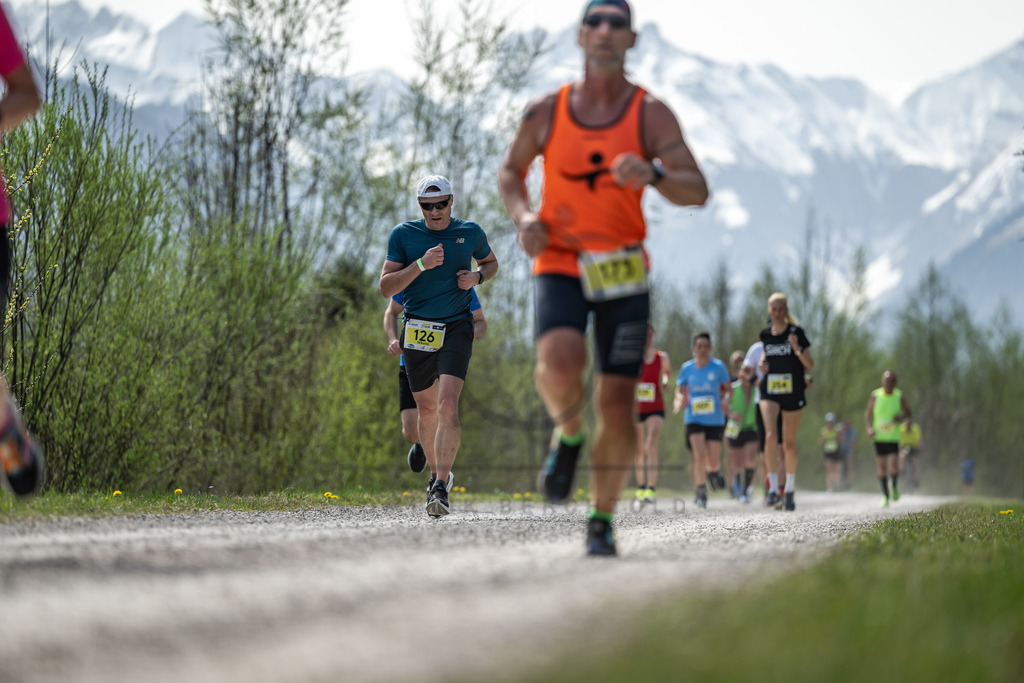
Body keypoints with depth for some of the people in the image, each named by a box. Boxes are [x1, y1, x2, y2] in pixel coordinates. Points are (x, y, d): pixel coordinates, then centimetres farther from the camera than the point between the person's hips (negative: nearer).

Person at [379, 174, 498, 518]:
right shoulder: (403, 234, -1)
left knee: (448, 405, -18)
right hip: (417, 330, 2)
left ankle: (441, 489, -22)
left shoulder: (470, 232, 2)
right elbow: (386, 287, -6)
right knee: (427, 410, 12)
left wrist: (477, 276, -2)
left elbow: (491, 262, 22)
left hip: (456, 328, -1)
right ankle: (437, 473, 36)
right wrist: (422, 264, -19)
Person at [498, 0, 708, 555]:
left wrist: (652, 174, -30)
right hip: (558, 265, 0)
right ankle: (567, 433, 5)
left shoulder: (651, 114, -2)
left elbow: (697, 192, -9)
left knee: (617, 406, -3)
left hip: (621, 273, 0)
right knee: (560, 364, -29)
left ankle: (602, 519, 16)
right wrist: (522, 217, -2)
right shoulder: (545, 112, 2)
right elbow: (511, 170, 19)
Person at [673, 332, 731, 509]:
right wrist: (679, 400, -11)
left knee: (712, 461, -1)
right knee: (699, 456, -16)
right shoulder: (687, 368, 1)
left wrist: (726, 399, -15)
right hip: (694, 419, 0)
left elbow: (728, 388, 6)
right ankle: (701, 493, -1)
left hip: (715, 419, 0)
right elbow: (680, 390, 11)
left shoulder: (718, 367, -3)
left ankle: (712, 472, 38)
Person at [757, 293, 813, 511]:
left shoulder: (797, 332, -6)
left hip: (793, 394, -2)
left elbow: (810, 365, -7)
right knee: (770, 437, -19)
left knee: (789, 443, 8)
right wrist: (763, 363, 1)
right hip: (769, 392, 2)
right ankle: (773, 487, -15)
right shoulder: (765, 335, 5)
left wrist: (797, 349, -24)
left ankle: (790, 487, 27)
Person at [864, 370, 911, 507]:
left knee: (894, 468, -13)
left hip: (894, 438, -1)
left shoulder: (899, 396, -4)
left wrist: (901, 418, -15)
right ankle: (885, 495, 17)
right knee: (881, 469, 1)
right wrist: (869, 428, -10)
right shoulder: (875, 395, -3)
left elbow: (908, 413, 8)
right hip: (878, 437, 1)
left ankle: (895, 487, 17)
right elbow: (868, 413, 7)